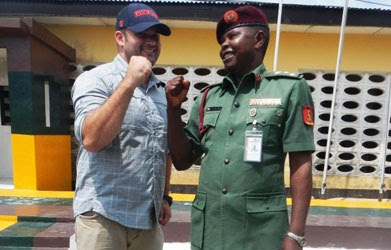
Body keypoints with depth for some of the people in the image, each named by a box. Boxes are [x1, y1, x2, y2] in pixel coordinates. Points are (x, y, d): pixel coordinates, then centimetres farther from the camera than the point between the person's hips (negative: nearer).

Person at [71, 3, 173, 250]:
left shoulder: (161, 91, 9)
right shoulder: (95, 80, -8)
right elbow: (91, 139, -24)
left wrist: (165, 197, 13)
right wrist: (130, 82, -23)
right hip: (104, 216, -5)